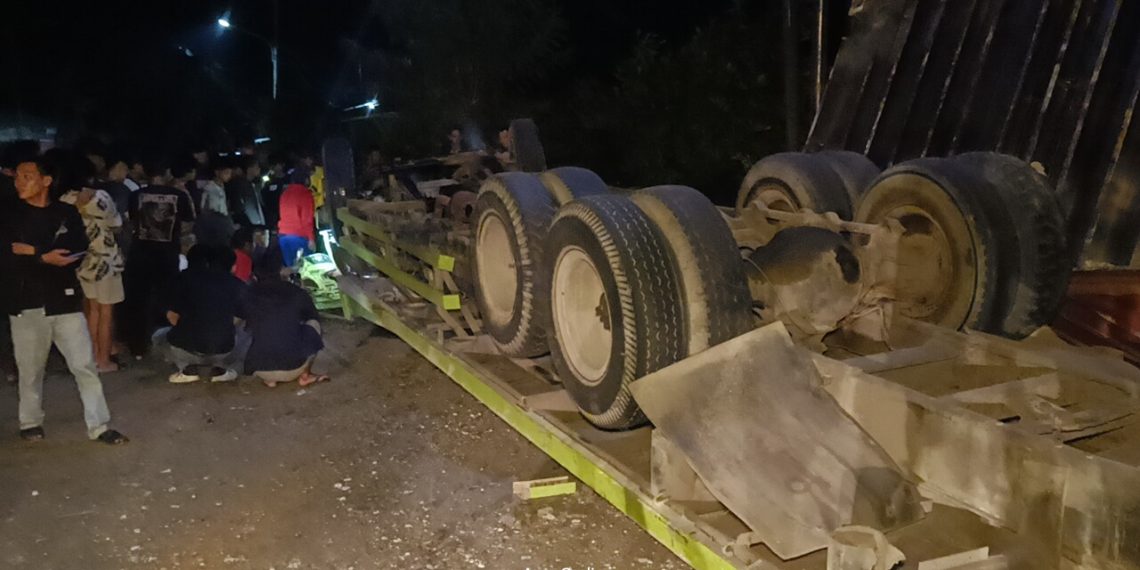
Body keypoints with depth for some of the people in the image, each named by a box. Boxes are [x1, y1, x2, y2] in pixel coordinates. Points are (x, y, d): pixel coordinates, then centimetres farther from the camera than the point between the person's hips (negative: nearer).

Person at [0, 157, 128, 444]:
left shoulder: (66, 213, 4)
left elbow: (78, 248, -12)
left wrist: (33, 251, -13)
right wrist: (43, 258, -17)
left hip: (64, 301, 0)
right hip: (27, 305, 0)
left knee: (85, 365, 0)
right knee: (30, 369, 11)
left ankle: (99, 425, 6)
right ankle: (31, 422, 29)